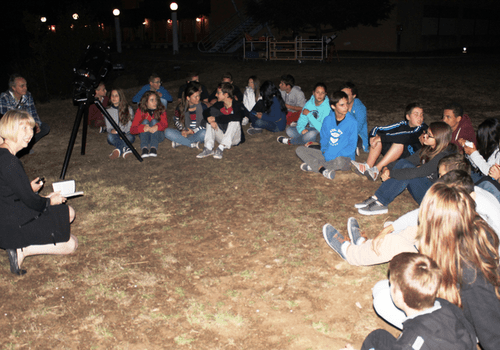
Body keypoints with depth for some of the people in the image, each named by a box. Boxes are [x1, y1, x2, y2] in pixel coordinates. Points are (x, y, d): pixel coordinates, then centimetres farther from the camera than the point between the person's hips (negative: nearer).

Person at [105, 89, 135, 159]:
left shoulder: (129, 109, 7)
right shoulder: (108, 111, 12)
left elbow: (131, 125, 2)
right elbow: (108, 127, 6)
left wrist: (124, 133, -18)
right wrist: (111, 130, -19)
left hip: (126, 134, -1)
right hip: (115, 136, 1)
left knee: (130, 137, -38)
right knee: (110, 136, -37)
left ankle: (118, 150, -56)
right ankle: (126, 149, -57)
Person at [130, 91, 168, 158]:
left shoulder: (161, 110, -5)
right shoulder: (140, 111, -7)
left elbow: (165, 123, -23)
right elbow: (132, 129, -17)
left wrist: (157, 127, -48)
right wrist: (143, 128, -40)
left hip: (158, 135, 0)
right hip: (144, 135, 0)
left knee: (154, 121, -25)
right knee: (145, 121, -25)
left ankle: (153, 148, -47)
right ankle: (144, 148, -45)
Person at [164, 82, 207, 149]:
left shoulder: (203, 107, -3)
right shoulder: (181, 107, 0)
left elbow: (206, 124, -5)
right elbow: (176, 120, 14)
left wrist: (193, 131, -14)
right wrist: (182, 130, -4)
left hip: (197, 134, -2)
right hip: (184, 133, 2)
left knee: (204, 133, -38)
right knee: (167, 132, -23)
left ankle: (180, 142, -25)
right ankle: (192, 144, -29)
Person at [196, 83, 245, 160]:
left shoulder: (238, 106, -13)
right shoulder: (219, 105, 5)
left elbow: (237, 117, -34)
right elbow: (206, 112, -4)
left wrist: (215, 119, -29)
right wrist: (211, 121, -27)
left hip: (234, 139, -5)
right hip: (221, 138, 5)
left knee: (234, 121, -30)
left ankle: (221, 148, -36)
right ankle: (208, 148, -23)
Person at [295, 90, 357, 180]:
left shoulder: (351, 122, -11)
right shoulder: (328, 120, 3)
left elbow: (352, 147, -10)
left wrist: (335, 155, -18)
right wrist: (325, 150, -6)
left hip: (344, 157, -5)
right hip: (327, 154, 5)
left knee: (339, 161, -43)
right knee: (300, 150, -9)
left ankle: (312, 166, -20)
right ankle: (323, 170, -25)